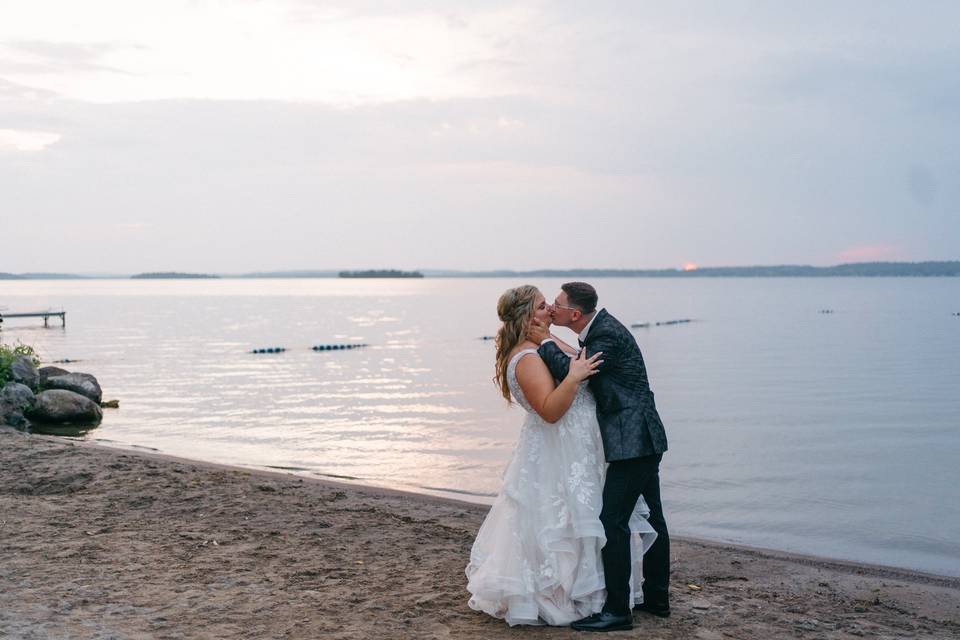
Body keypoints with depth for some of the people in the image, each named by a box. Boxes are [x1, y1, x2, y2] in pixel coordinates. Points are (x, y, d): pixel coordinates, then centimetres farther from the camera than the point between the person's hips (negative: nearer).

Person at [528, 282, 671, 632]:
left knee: (612, 521, -9)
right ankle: (656, 598, 27)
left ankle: (617, 609, -5)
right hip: (644, 438, 11)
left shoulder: (608, 334, -18)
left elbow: (572, 373, -25)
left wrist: (545, 341, -11)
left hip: (632, 441, -11)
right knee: (651, 518, 16)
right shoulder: (600, 329, 12)